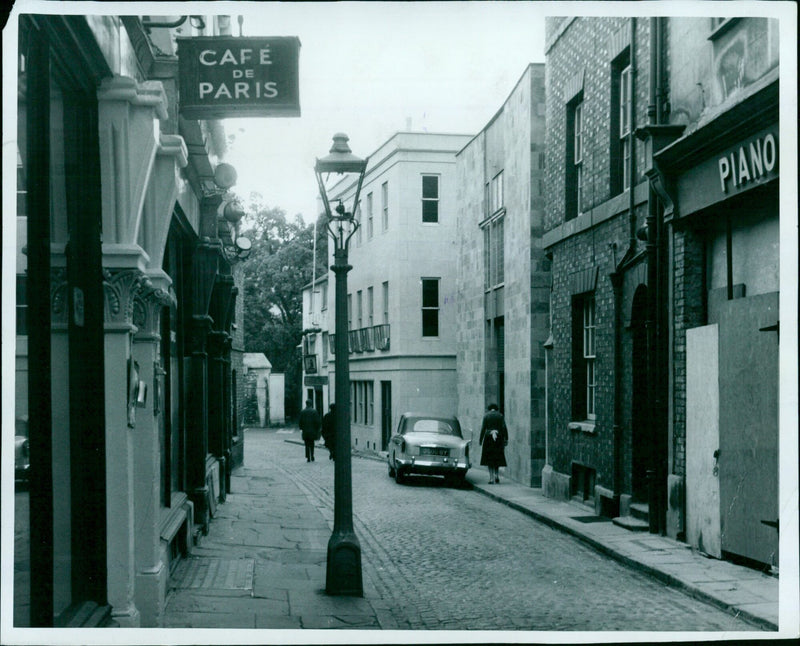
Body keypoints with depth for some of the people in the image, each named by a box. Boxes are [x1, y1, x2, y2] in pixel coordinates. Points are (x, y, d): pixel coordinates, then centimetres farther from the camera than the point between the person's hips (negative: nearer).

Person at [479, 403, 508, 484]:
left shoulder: (486, 416, 2)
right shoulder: (500, 415, 5)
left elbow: (483, 428, -3)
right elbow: (504, 428, -3)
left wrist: (480, 440, 3)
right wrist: (506, 439, 1)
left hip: (488, 437, -1)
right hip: (499, 438, 1)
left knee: (489, 458, 2)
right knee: (497, 458, 15)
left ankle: (491, 478, -5)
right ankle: (497, 475, 4)